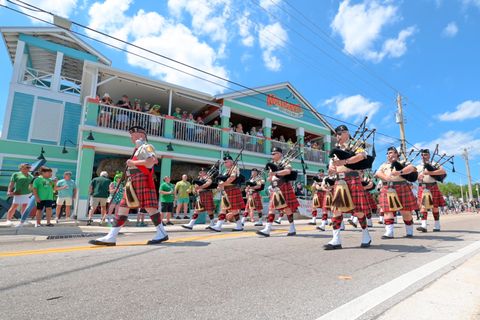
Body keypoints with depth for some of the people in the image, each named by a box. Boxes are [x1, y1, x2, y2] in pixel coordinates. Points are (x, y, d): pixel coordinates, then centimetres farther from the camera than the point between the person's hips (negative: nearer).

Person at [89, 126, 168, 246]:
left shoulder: (146, 147, -3)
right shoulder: (137, 149, 25)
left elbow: (150, 162, -20)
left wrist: (133, 163, -11)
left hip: (142, 179, -9)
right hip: (132, 180, 10)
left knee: (149, 206, -9)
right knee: (123, 207, 4)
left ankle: (162, 234, 0)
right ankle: (111, 237, 6)